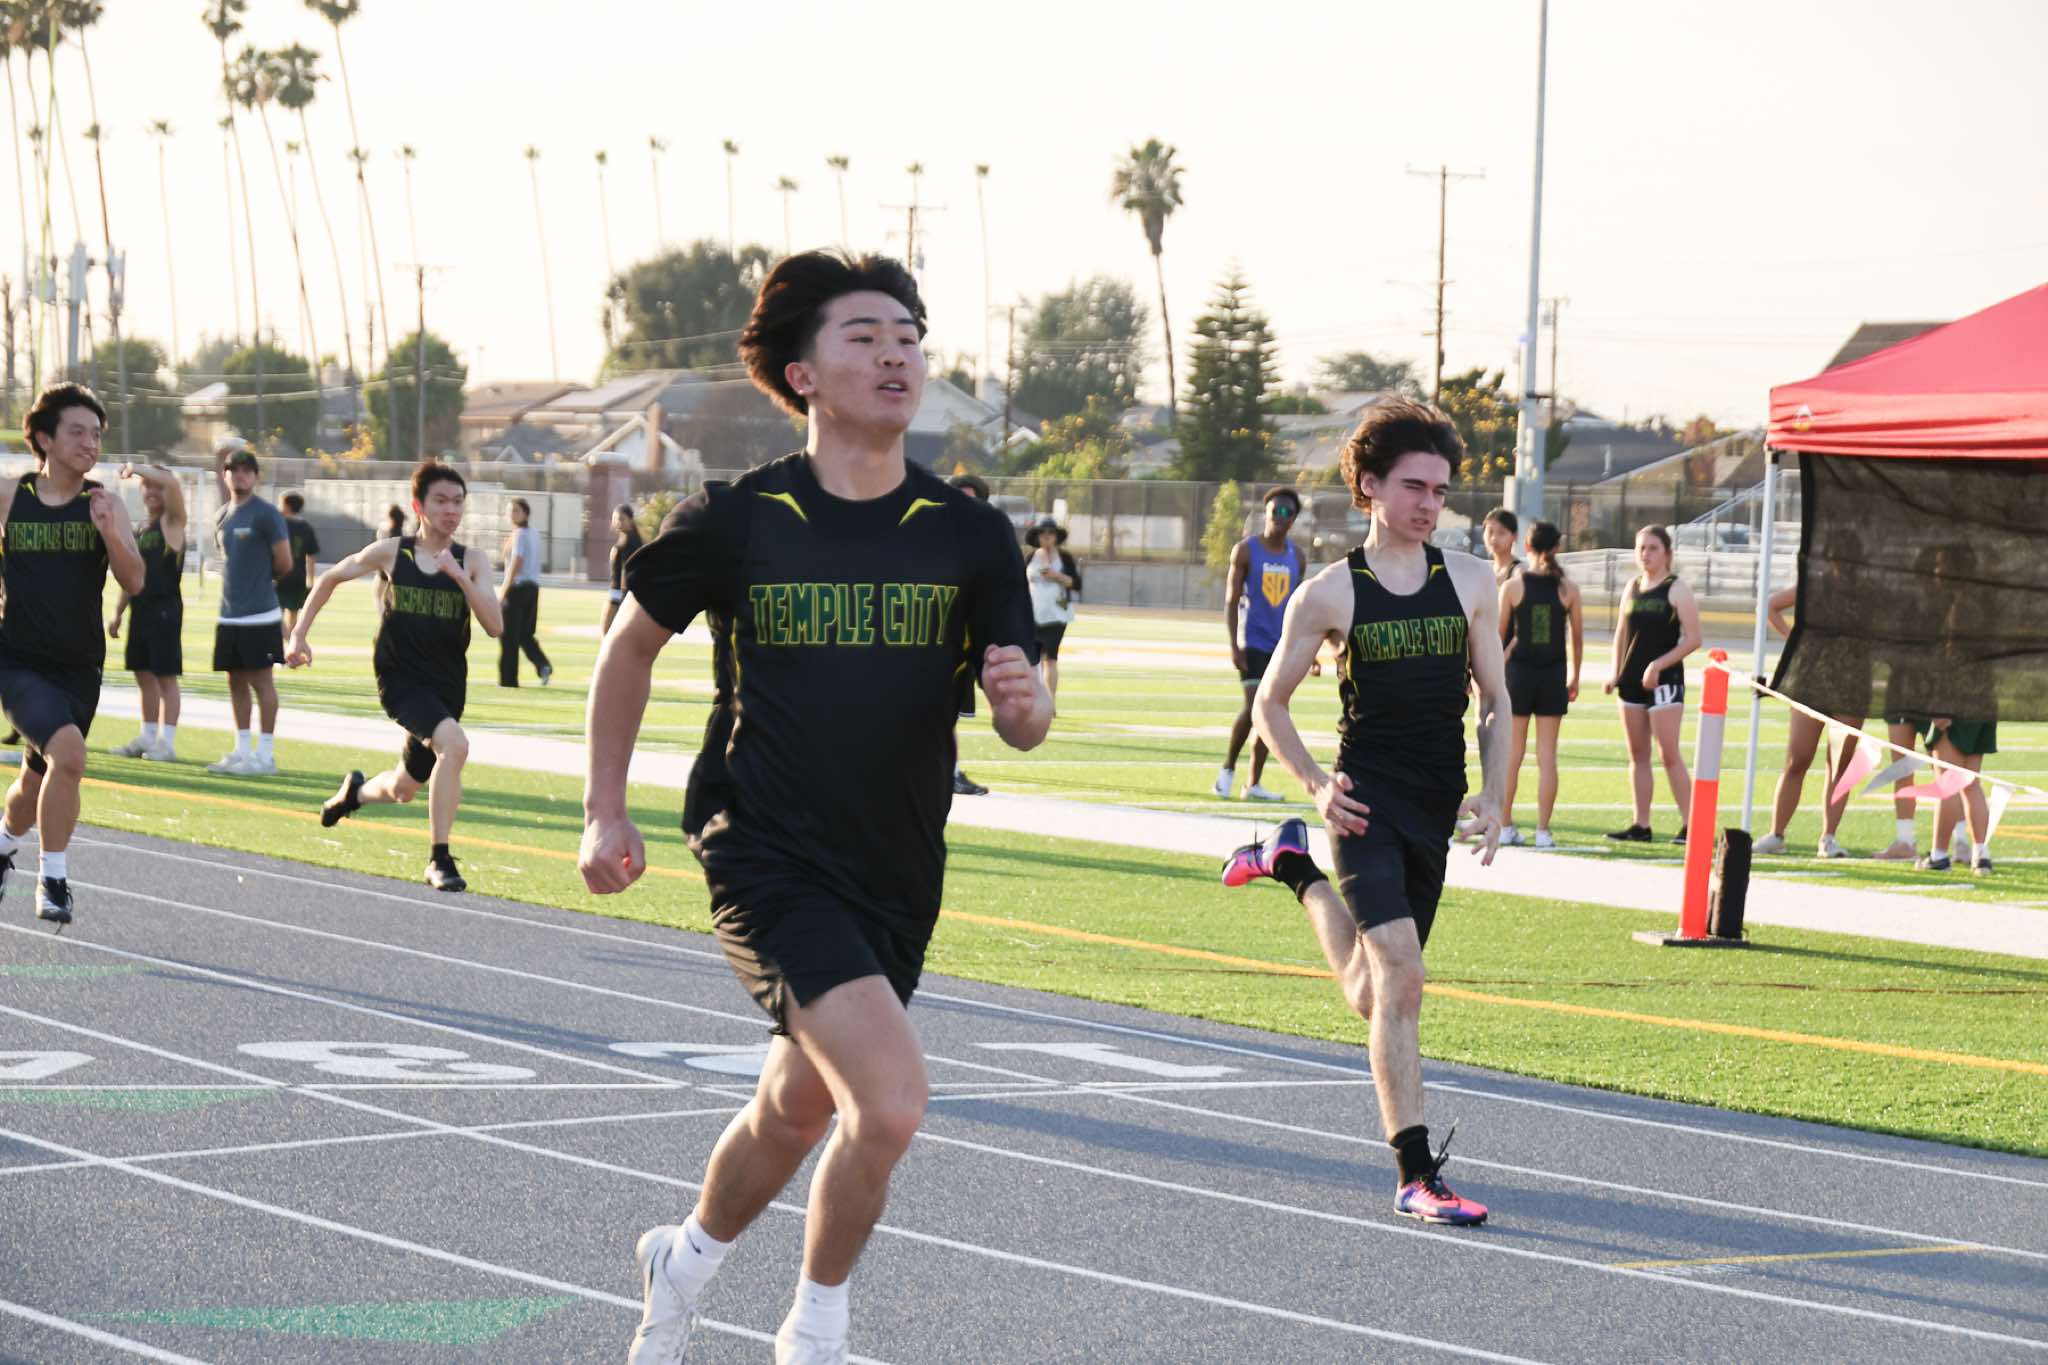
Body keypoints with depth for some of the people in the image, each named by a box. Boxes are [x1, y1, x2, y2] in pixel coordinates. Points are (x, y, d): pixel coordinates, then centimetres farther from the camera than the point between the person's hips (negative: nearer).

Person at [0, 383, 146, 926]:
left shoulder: (105, 504, -2)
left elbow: (134, 582, -12)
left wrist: (109, 534, -27)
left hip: (79, 667, 3)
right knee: (68, 752, -27)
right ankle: (53, 878, -15)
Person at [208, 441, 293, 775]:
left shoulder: (266, 515, -9)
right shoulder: (223, 516, 13)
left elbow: (284, 565, -7)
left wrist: (261, 581, 6)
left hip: (259, 615, -7)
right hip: (230, 614, 7)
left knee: (261, 680, -4)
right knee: (236, 682, 11)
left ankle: (265, 754, -1)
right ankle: (242, 751, 18)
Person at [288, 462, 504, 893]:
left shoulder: (473, 563, -1)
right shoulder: (391, 553, -3)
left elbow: (494, 626, -14)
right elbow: (330, 579, 12)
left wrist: (459, 576, -24)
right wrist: (298, 635, 7)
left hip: (447, 687, 4)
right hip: (400, 679, -3)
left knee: (402, 790, 14)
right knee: (454, 744, -30)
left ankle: (356, 791, 52)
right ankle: (439, 859, -22)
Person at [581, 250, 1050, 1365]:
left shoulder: (970, 538, -2)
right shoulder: (734, 520, -7)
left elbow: (1022, 727, 0)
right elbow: (630, 643, 9)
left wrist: (1023, 703, -24)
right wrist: (604, 812, 8)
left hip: (896, 876, 4)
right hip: (764, 856, -4)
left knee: (797, 1112, 19)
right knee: (891, 1100, -21)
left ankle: (684, 1261, 48)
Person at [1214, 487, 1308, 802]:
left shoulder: (1297, 557, 10)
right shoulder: (1246, 551, -3)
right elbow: (1231, 601, -4)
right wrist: (1234, 646, -12)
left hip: (1283, 645, 5)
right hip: (1253, 642, -5)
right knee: (1254, 707, -16)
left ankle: (1254, 784, 8)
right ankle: (1228, 768, 4)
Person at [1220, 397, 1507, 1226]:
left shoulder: (1470, 581, 7)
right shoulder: (1330, 593, -3)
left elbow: (1495, 700, 12)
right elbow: (1269, 703, 5)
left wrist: (1492, 798, -1)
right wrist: (1316, 785, -9)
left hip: (1436, 811, 5)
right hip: (1366, 804, -5)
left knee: (1372, 996, 13)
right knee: (1399, 979, -18)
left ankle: (1295, 870, 40)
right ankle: (1416, 1176, -16)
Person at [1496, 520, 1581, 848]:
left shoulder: (1512, 585, -5)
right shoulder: (1568, 589, -1)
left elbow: (1499, 635, 0)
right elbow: (1578, 638, 5)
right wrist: (1574, 678, 18)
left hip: (1519, 672, -1)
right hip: (1553, 675, 1)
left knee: (1512, 753, 9)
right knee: (1547, 756, 3)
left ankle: (1505, 826, 12)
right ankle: (1543, 830, 1)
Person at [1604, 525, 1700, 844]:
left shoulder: (1677, 590, -5)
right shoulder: (1632, 587, 12)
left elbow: (1693, 638, -10)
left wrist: (1658, 665, -16)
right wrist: (1616, 673, 9)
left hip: (1664, 680, -6)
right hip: (1632, 680, 6)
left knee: (1669, 754, -10)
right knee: (1637, 755, 7)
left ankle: (1689, 824, -7)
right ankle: (1640, 824, 10)